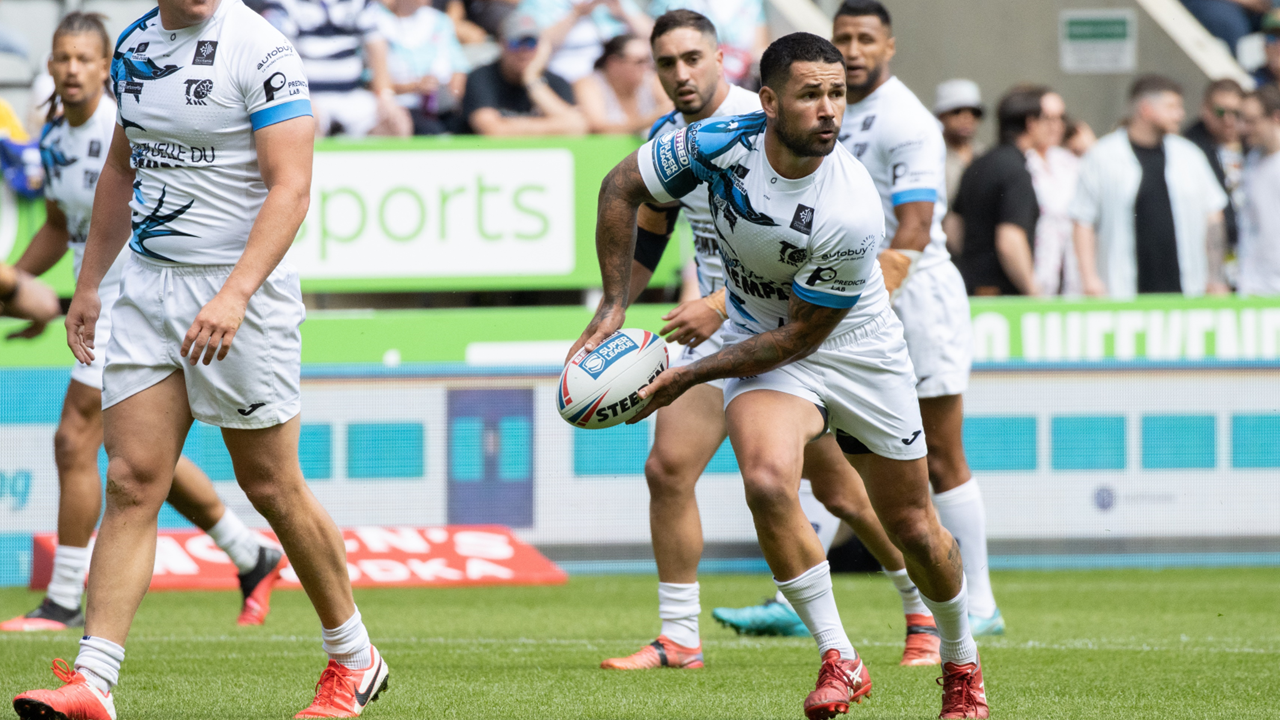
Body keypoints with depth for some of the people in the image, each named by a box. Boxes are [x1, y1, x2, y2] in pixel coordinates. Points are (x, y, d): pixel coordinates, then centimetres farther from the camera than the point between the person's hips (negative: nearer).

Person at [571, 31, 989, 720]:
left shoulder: (854, 216, -33)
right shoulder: (719, 144, -23)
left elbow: (799, 335, -24)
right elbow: (621, 188, -5)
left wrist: (687, 377, -23)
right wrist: (614, 306, -9)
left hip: (856, 347, -2)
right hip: (758, 337, 2)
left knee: (912, 527, 9)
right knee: (768, 482, -28)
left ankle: (961, 664, 38)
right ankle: (839, 661, -16)